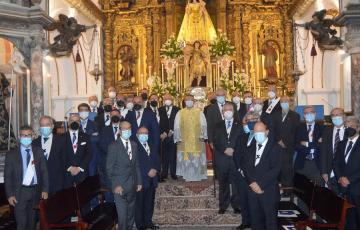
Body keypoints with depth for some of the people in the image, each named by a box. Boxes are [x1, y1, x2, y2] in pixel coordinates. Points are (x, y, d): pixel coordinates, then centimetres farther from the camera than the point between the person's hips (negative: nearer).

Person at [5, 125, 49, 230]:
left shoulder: (39, 152, 5)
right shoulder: (11, 154, -1)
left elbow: (44, 171, 4)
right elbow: (7, 176, -2)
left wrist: (45, 189, -4)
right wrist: (10, 195, -9)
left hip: (36, 191, 2)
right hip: (20, 192, -2)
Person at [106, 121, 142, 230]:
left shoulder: (134, 145, 10)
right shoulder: (114, 146, -7)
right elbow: (109, 168, -8)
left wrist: (139, 182, 9)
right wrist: (116, 185, -13)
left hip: (132, 186, 5)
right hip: (120, 186, -5)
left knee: (131, 214, 13)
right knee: (122, 215, -4)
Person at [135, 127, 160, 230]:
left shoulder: (151, 146, 16)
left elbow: (157, 160, 12)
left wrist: (155, 170, -6)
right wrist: (148, 172, -17)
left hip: (152, 180, 6)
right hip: (141, 180, -6)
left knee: (150, 202, 14)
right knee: (139, 203, 2)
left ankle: (148, 221, 28)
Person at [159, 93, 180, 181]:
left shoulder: (177, 110, 5)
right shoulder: (160, 110, 9)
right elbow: (159, 123, 4)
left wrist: (171, 132, -3)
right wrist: (162, 133, -5)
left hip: (173, 136, 0)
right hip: (163, 136, 1)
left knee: (173, 156, 1)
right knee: (164, 156, 1)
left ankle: (173, 173, 10)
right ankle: (164, 174, 8)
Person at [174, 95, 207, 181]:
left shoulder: (199, 113, 8)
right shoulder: (180, 113, 8)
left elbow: (203, 125, 1)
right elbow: (176, 126, 3)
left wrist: (202, 136, -12)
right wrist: (178, 138, -6)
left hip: (197, 141, 0)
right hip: (184, 141, 0)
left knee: (197, 158, 2)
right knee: (185, 158, -1)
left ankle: (198, 176, 11)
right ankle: (186, 176, 8)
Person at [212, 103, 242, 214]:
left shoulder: (239, 126, 10)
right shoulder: (218, 126, 12)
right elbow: (216, 142, 3)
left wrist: (233, 150, -12)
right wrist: (225, 150, -12)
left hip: (236, 158, 0)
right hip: (222, 158, 1)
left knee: (236, 182, 1)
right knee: (223, 183, 6)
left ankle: (236, 205, 14)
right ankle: (223, 206, 16)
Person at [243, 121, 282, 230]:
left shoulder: (275, 147, -4)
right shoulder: (250, 147, 13)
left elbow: (275, 170, -13)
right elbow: (246, 167, 7)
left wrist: (261, 184, -16)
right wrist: (252, 183, -9)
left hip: (268, 190, -4)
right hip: (253, 189, 4)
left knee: (270, 220, 6)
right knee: (255, 219, 10)